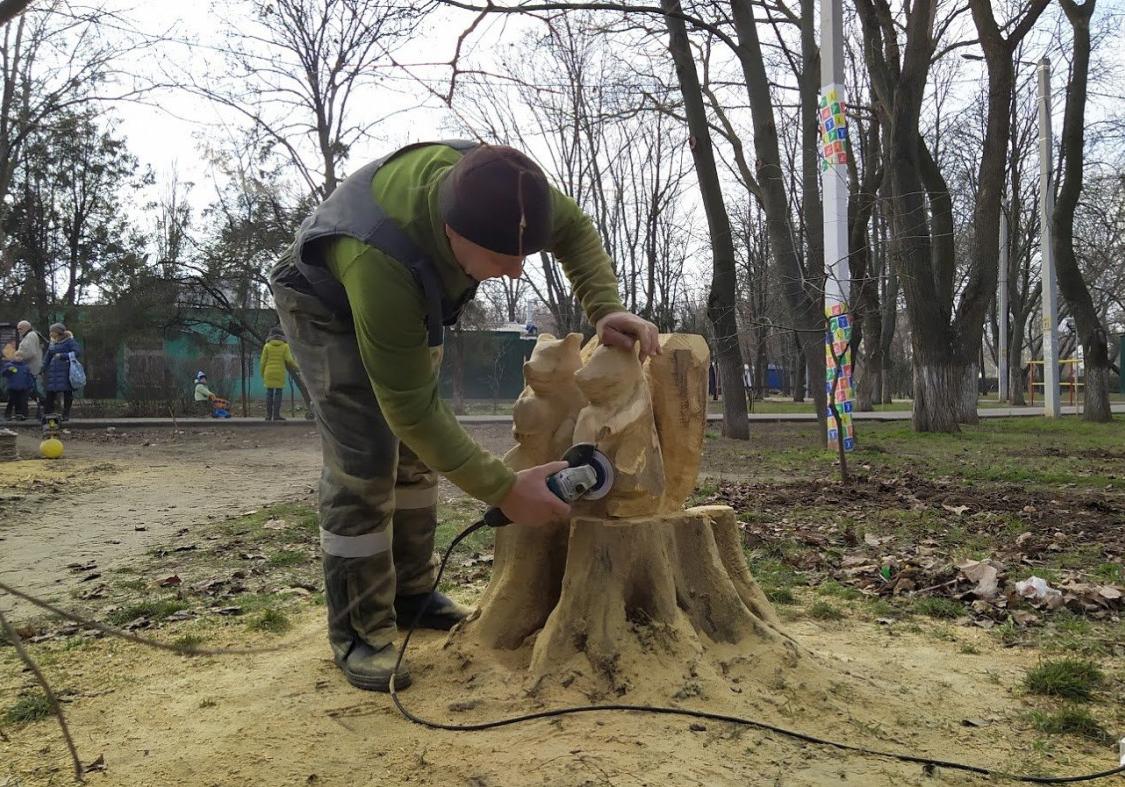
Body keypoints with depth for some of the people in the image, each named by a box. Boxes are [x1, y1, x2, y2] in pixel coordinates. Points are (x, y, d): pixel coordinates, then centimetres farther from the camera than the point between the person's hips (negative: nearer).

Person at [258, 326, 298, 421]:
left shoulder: (267, 346, 1)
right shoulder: (285, 346, -1)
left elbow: (263, 361, -1)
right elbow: (289, 360, -10)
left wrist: (262, 373, 10)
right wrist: (295, 365, 10)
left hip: (269, 372, 1)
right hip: (280, 373, -1)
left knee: (269, 393, 6)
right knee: (278, 393, 0)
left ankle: (268, 415, 2)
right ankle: (276, 415, -6)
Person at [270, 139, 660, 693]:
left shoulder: (493, 182, -31)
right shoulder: (382, 263, -47)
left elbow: (574, 230, -10)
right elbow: (409, 406, -38)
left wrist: (606, 311, -27)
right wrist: (505, 490, -37)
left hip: (408, 302, 6)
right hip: (327, 308, -6)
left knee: (417, 450, 8)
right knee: (363, 459, -16)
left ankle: (409, 590, 23)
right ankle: (358, 632, -3)